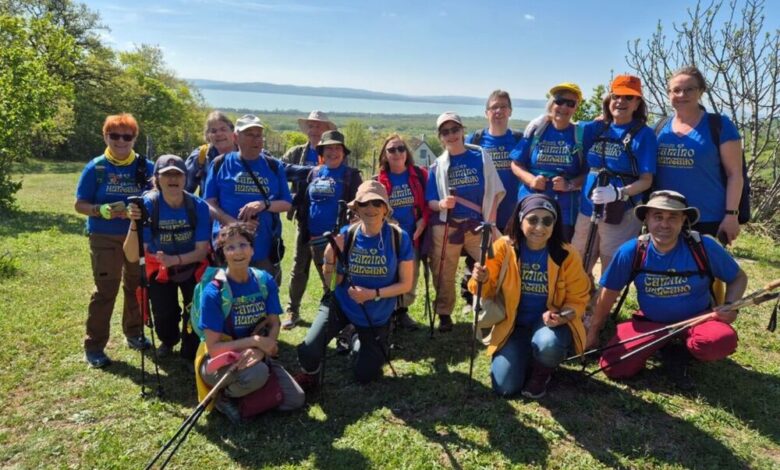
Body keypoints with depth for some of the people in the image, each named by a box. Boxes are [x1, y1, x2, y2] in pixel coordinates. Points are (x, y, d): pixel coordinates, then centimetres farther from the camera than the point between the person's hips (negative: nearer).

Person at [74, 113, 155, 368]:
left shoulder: (146, 167, 0)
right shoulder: (95, 168, -4)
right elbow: (80, 205, -3)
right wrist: (102, 210, -22)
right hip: (105, 238, -2)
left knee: (137, 286, 12)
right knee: (105, 290, -3)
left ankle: (134, 333, 30)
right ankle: (94, 346, 8)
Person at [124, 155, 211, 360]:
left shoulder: (198, 206, -25)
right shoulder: (148, 205, -27)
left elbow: (202, 251, -22)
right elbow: (132, 257, -31)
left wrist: (175, 259, -39)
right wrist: (134, 224, -47)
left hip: (192, 268, 0)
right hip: (160, 270, 0)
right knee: (163, 316, -2)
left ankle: (191, 351, 27)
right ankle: (168, 340, 37)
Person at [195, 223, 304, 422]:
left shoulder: (265, 281, -7)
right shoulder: (214, 292, -20)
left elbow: (274, 325, -4)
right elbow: (213, 348, -20)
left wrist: (260, 350, -24)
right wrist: (254, 340, -28)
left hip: (255, 356, 5)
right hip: (219, 362, -5)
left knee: (296, 400, -9)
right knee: (257, 373, -37)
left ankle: (244, 397, 14)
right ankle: (224, 396, -4)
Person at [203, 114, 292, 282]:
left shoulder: (274, 166, 8)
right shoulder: (220, 164, 4)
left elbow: (287, 204, 7)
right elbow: (209, 202, 1)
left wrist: (264, 204, -13)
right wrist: (231, 222, -16)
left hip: (265, 249, 2)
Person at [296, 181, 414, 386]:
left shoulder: (399, 238, -19)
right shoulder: (346, 235, -15)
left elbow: (406, 284, -13)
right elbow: (335, 282, -11)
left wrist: (374, 294, -26)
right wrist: (330, 258, -30)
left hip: (377, 316, 0)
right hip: (341, 305, 0)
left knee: (366, 376, 13)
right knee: (308, 352, -23)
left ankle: (357, 343, 47)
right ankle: (310, 375, 15)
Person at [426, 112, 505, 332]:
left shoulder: (480, 156, 2)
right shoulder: (437, 166, 4)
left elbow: (495, 190, 3)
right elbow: (429, 201, 3)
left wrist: (491, 218, -6)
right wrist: (441, 204, -19)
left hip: (477, 225, 0)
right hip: (446, 227, 1)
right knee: (445, 274, 6)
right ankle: (444, 315, 23)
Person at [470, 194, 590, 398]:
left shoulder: (567, 255, -12)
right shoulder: (504, 247, -12)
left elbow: (577, 299, -3)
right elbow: (489, 291, -5)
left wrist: (562, 315, -25)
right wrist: (481, 280, -30)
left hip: (550, 322, -1)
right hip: (514, 324, 1)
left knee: (547, 344, -36)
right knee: (505, 387, -12)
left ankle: (541, 372, 4)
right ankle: (525, 357, 24)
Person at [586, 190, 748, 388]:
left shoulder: (704, 247, -16)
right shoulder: (631, 251, -14)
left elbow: (738, 277, 2)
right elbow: (609, 291, -2)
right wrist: (593, 331, 7)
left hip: (697, 320, -1)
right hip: (649, 322, 1)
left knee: (722, 340, -35)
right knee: (612, 366, -18)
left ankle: (681, 352, 1)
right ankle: (665, 348, 9)